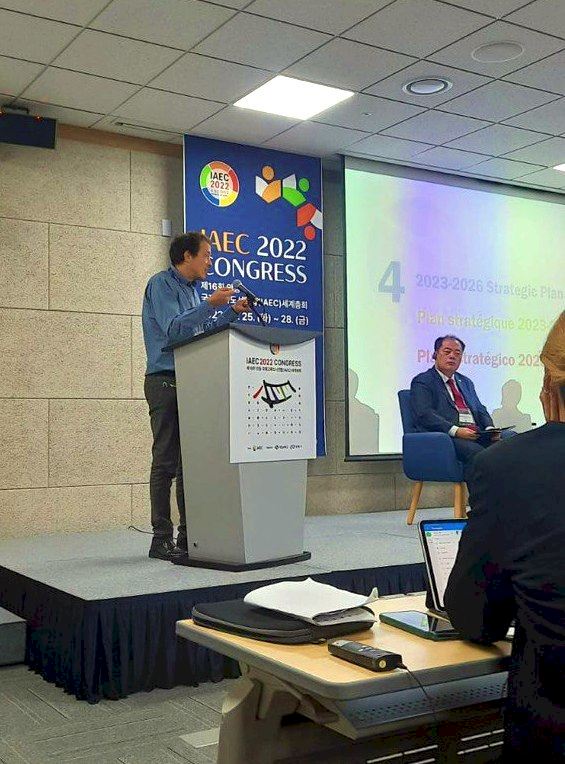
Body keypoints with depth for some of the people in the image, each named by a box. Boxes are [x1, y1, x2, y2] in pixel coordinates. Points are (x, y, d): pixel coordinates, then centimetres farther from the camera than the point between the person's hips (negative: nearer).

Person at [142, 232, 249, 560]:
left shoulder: (192, 288, 20)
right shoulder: (161, 284, -7)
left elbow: (203, 331, 21)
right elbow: (173, 329, -19)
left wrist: (233, 312, 11)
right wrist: (210, 305, -21)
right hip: (166, 381, -9)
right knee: (166, 462, -7)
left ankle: (189, 534, 15)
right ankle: (162, 539, -1)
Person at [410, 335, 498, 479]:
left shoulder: (466, 382, 30)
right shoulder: (422, 381, 6)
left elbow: (480, 410, 26)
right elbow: (424, 414, -9)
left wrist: (490, 428, 2)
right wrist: (455, 430, -20)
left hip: (476, 434, 7)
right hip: (446, 437, -7)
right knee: (476, 453, -35)